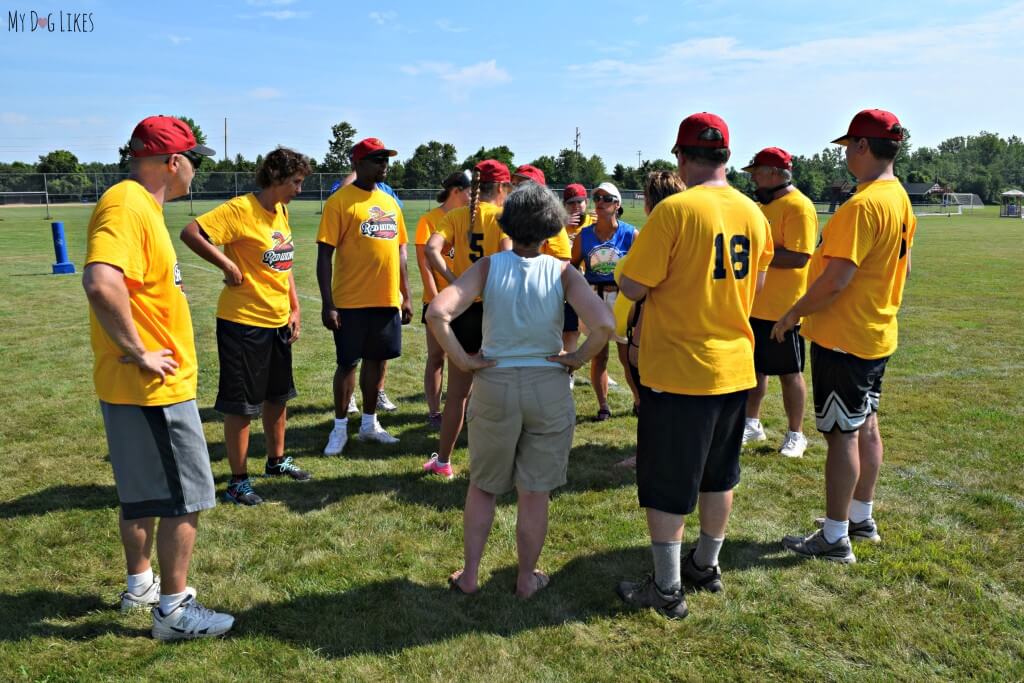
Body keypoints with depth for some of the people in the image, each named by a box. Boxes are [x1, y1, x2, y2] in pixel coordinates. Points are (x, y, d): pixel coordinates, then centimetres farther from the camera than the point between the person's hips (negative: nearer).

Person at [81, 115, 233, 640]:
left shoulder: (139, 204, 12)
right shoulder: (128, 206, -20)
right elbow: (100, 282, -36)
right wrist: (139, 354, -26)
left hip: (133, 387, 10)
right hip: (155, 388, -10)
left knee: (142, 493, 22)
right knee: (185, 499, 1)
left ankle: (140, 586, 38)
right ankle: (174, 610, 13)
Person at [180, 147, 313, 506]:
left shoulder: (281, 212, 10)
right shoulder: (240, 209, -16)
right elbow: (191, 233, -25)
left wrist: (294, 307, 11)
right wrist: (228, 265, -21)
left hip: (278, 321, 8)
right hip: (244, 321, -8)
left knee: (278, 394, 20)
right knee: (241, 405, 2)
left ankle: (276, 460, 39)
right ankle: (238, 482, 15)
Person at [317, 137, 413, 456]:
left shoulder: (390, 202, 12)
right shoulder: (340, 201, -7)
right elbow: (325, 255, -10)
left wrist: (405, 296, 13)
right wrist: (327, 304, -15)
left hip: (387, 299, 6)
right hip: (352, 301, -5)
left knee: (377, 359, 13)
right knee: (348, 362, 4)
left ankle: (369, 423, 28)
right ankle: (340, 428, 19)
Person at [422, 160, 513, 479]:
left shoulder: (456, 216, 4)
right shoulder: (504, 216, -3)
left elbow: (432, 249, -13)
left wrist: (457, 282, -13)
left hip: (464, 309, 3)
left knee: (457, 391, 13)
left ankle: (443, 461, 23)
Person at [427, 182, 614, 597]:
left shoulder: (488, 267, -8)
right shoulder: (562, 273, -9)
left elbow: (437, 313, -21)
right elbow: (604, 325, -22)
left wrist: (462, 360, -10)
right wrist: (577, 358, -6)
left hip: (494, 384, 1)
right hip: (550, 387, 0)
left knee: (483, 486, 19)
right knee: (535, 492, 14)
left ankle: (470, 575, 27)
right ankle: (527, 578, 27)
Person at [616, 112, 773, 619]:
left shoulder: (675, 210, -17)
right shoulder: (753, 213, 2)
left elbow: (633, 287, -16)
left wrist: (626, 269, 4)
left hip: (677, 371, -6)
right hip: (735, 366, 7)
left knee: (665, 485, 7)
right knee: (718, 475, 21)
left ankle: (667, 590, 18)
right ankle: (706, 566, 37)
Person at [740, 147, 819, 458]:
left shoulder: (798, 206, -16)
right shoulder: (763, 205, 13)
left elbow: (798, 257, -25)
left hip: (781, 309, -8)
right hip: (754, 305, 8)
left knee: (789, 373, 4)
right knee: (754, 367, 16)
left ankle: (795, 434, 18)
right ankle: (752, 424, 31)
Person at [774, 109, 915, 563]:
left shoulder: (862, 205, -22)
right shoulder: (901, 200, 9)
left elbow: (836, 279, -26)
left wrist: (794, 314, -14)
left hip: (842, 337, -10)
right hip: (877, 333, 10)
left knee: (842, 434, -2)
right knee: (865, 426, 17)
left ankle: (835, 539, 9)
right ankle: (861, 518, 31)